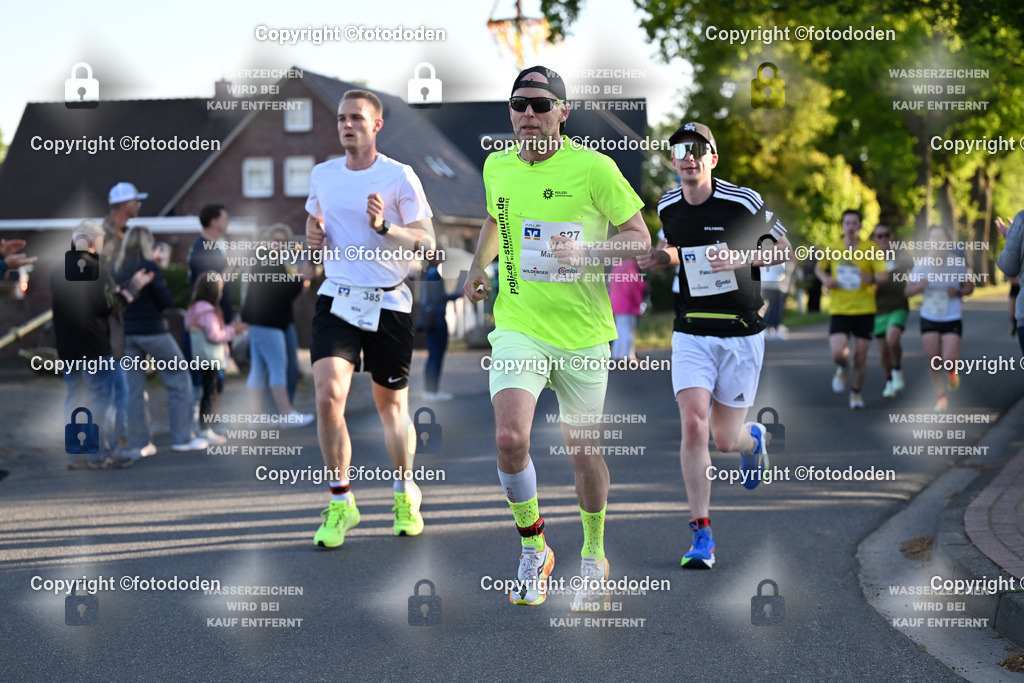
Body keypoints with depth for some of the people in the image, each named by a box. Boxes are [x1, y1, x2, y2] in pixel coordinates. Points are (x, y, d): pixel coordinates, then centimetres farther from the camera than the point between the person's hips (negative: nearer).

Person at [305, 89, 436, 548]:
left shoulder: (399, 177, -5)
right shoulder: (322, 175, 8)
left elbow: (427, 242, -6)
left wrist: (385, 226, -23)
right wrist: (314, 236, 1)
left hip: (389, 303, -2)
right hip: (337, 299, 2)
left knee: (391, 406, 9)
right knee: (328, 397, -17)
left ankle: (404, 494, 32)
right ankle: (340, 502, -4)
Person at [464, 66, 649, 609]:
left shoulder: (593, 167, -8)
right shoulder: (496, 167, 5)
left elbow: (640, 239, -2)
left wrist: (587, 253, -18)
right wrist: (478, 269, 12)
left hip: (583, 334, -2)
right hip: (518, 326, 2)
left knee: (582, 451, 8)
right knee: (510, 437, -18)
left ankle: (593, 556, 32)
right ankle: (532, 548, 4)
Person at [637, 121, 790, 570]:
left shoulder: (743, 202, -10)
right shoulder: (666, 208, 4)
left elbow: (785, 249, -1)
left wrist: (743, 257, -16)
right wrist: (658, 258, 6)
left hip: (741, 334, -2)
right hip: (691, 333, 2)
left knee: (724, 439, 2)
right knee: (693, 425, -16)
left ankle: (752, 439, 43)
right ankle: (702, 536, -8)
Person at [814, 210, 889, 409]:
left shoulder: (870, 249, -3)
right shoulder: (833, 248, 2)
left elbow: (885, 276, -6)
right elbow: (819, 268, 19)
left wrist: (873, 279, -28)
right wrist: (825, 279, -3)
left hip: (864, 310, 0)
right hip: (839, 310, 0)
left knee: (860, 358, 2)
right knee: (838, 353, -18)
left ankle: (856, 393, 27)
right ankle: (842, 369, 19)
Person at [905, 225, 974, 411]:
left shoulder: (957, 262, -9)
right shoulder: (922, 264, -5)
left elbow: (970, 287, 3)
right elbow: (908, 291, -1)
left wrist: (958, 292, -18)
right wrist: (921, 285, -22)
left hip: (952, 318, -2)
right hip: (929, 317, 2)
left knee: (949, 359, -11)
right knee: (933, 359, 0)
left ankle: (952, 371, 27)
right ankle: (941, 396, 16)